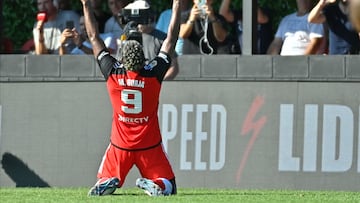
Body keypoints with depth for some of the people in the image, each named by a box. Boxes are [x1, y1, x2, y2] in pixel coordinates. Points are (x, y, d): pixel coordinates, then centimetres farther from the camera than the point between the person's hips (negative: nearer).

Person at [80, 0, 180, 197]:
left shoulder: (113, 73, -10)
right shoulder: (153, 74, -14)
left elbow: (94, 38, -1)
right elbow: (171, 40, -5)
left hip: (120, 145, 1)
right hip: (150, 146, -1)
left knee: (102, 184, 16)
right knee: (168, 187, 8)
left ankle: (108, 182, -19)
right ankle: (153, 186, -26)